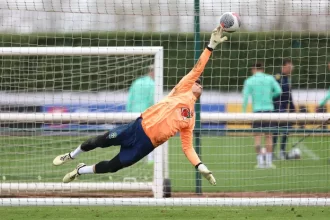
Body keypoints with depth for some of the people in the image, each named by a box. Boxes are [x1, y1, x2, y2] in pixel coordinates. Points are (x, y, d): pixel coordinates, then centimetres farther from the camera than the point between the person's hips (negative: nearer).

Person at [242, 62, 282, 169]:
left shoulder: (249, 81, 1)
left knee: (257, 135, 2)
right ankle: (268, 161, 5)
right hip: (269, 108, 2)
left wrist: (244, 111, -2)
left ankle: (260, 161, -4)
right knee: (268, 136, 7)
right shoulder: (269, 78, 5)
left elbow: (245, 97, -5)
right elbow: (278, 91, 0)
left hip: (257, 109, -2)